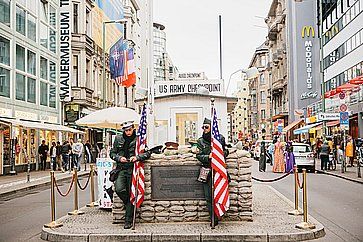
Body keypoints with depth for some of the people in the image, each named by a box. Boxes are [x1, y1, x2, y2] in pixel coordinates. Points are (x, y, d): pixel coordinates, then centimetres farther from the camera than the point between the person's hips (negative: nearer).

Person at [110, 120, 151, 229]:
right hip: (121, 169, 2)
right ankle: (128, 204, 11)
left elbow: (148, 153, 3)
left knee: (131, 195, -1)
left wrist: (138, 157, -15)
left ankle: (128, 221, 9)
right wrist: (119, 158, -6)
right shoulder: (118, 139, 10)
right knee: (119, 189, -22)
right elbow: (112, 153, 14)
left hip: (132, 170, -1)